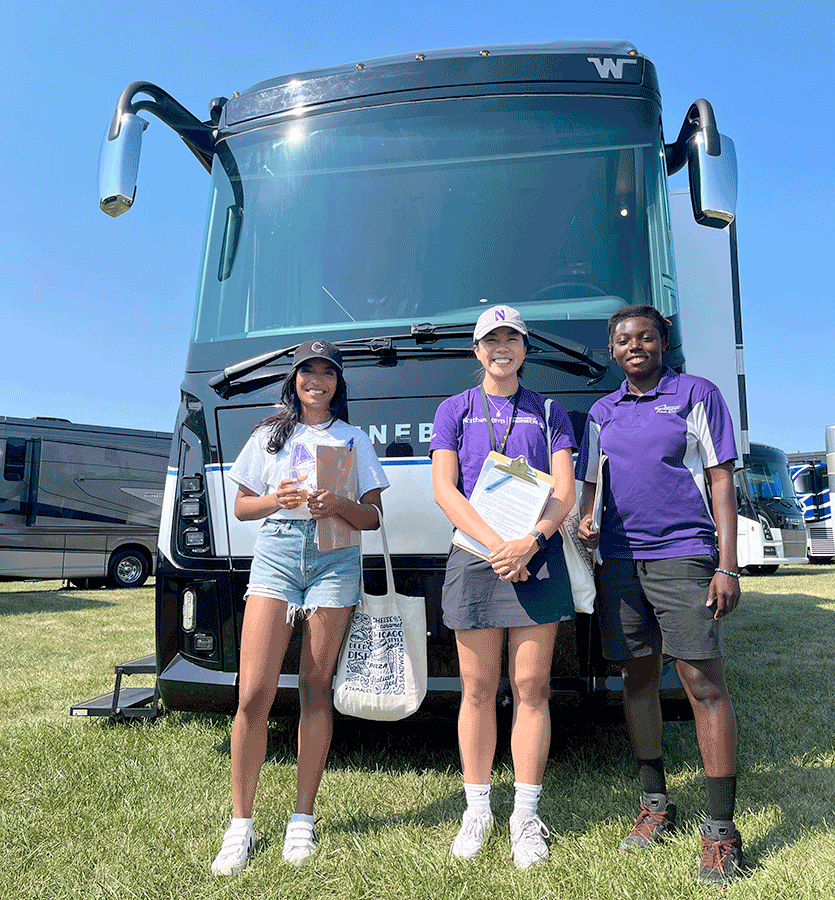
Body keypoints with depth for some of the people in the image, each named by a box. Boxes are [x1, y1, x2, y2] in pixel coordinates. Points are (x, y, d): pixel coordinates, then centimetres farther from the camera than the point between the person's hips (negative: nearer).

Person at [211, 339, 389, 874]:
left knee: (316, 689, 2)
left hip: (335, 558, 0)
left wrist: (341, 505, -12)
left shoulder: (354, 439, 14)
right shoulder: (270, 435, 17)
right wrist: (277, 498, -6)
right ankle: (241, 825, 8)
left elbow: (373, 517, 9)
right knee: (254, 695, -7)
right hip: (276, 552, 1)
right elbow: (241, 506, 15)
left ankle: (303, 820, 15)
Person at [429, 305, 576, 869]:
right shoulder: (454, 411, 12)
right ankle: (478, 810, 20)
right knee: (478, 689, 5)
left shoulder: (549, 413, 13)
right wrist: (495, 545, -13)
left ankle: (526, 814, 15)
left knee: (531, 688, 2)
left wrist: (529, 542, -15)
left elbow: (565, 492, 4)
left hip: (537, 558, 0)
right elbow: (444, 490, 0)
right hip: (474, 558, 0)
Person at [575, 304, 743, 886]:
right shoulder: (602, 412, 15)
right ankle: (656, 806, 25)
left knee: (704, 684, -5)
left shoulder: (697, 394, 3)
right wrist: (586, 522, -3)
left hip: (683, 556, -4)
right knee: (638, 680, 10)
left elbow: (722, 481, -1)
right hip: (619, 560, 5)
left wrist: (727, 566, -9)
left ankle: (721, 831, 6)